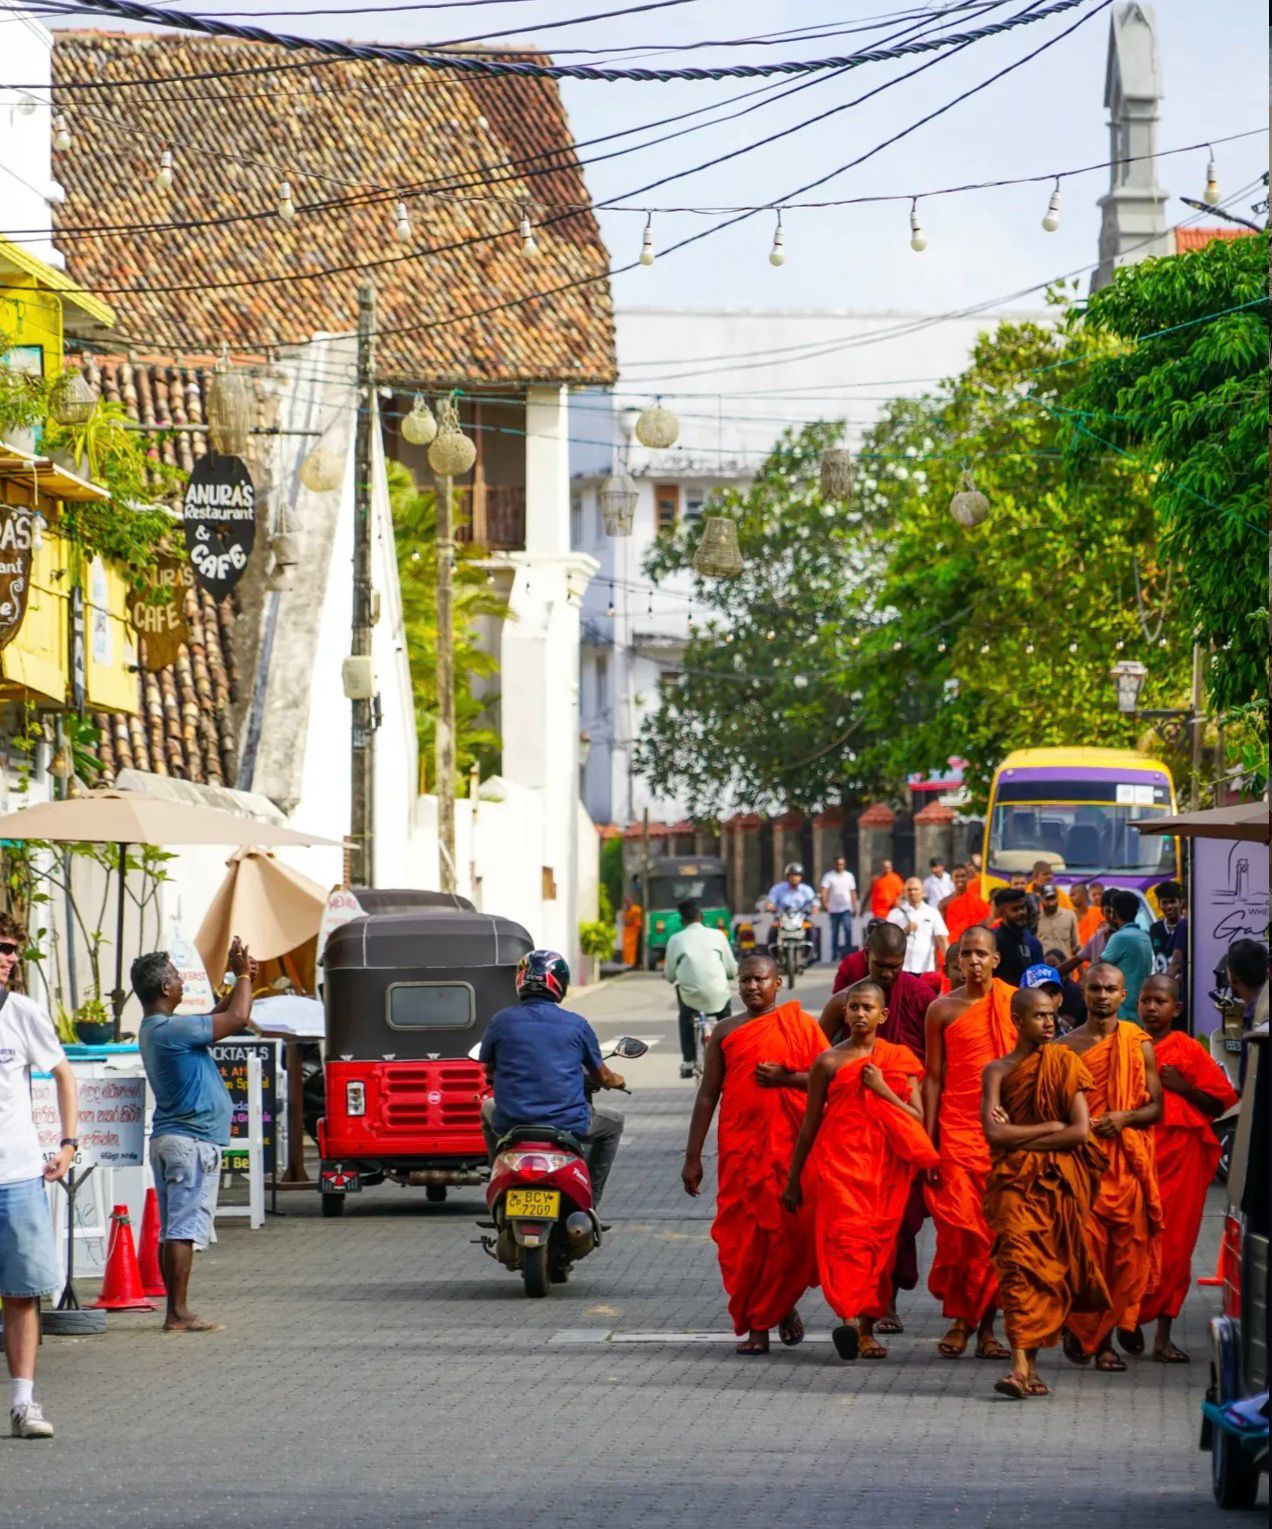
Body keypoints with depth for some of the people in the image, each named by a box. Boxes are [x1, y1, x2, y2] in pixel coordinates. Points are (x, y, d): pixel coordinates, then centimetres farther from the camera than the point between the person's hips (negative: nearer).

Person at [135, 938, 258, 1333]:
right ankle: (178, 1313, -10)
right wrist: (243, 975, 0)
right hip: (193, 1141, -10)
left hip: (169, 1138, 10)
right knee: (184, 1229, -9)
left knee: (173, 1231, 10)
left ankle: (176, 1312, 12)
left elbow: (219, 1017, 25)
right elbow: (237, 1019, -15)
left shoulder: (153, 1030, 14)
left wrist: (239, 979, 19)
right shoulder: (172, 1030, -17)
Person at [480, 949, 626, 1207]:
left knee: (488, 1109, 37)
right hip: (568, 1124, -1)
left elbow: (489, 1070, 15)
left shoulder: (502, 1021, 0)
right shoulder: (576, 1024, -1)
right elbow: (602, 1077, 10)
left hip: (511, 1124, 2)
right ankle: (590, 1199, 22)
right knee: (613, 1124, 29)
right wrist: (616, 1081, 36)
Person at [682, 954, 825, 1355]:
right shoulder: (726, 1032, 10)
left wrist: (787, 1078, -14)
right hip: (740, 1150, 1)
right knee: (743, 1236, -2)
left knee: (793, 1231, -4)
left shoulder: (801, 1025, 5)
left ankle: (783, 1306, 22)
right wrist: (693, 1157, 7)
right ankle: (755, 1326, 6)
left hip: (793, 1145, -1)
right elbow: (707, 1095, 10)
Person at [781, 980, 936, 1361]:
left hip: (887, 1164, 2)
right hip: (840, 1159, -2)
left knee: (880, 1242, 2)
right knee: (846, 1233, -19)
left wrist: (883, 1091, -8)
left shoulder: (900, 1059, 10)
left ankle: (868, 1325, 10)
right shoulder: (829, 1062, 6)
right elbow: (810, 1124, 11)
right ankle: (850, 1318, -32)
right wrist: (794, 1179, 12)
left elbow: (918, 1119, 6)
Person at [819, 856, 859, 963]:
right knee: (834, 933, 8)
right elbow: (824, 890, -13)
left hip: (846, 909, 0)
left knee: (848, 929, -19)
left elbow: (853, 893, 16)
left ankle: (848, 952, -14)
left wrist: (854, 908, 14)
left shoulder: (849, 876, 11)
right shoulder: (828, 876, 0)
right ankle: (834, 955, 17)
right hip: (834, 909, 0)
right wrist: (824, 902, -30)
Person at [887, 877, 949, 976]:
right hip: (902, 969, -1)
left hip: (926, 968, 1)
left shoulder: (932, 913, 7)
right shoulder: (896, 914, 6)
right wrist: (905, 931, -12)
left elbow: (942, 939, 1)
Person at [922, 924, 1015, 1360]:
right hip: (957, 1129, 0)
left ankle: (986, 1324, 6)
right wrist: (928, 1142, 0)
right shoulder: (942, 1010, 5)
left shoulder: (1015, 1004, 5)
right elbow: (933, 1077, 6)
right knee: (959, 1227, -9)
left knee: (997, 1228, -1)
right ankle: (959, 1319, 2)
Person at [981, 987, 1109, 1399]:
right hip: (1014, 1182, -1)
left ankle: (1029, 1366, 5)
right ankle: (1021, 1366, -24)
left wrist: (1021, 1139, -5)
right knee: (1019, 1261, -15)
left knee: (1047, 1270, -1)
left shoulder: (1064, 1064, 6)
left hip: (1059, 1181, 1)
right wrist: (1050, 1127, -6)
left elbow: (1081, 1131, -4)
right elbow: (994, 1132, -7)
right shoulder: (998, 1071, 6)